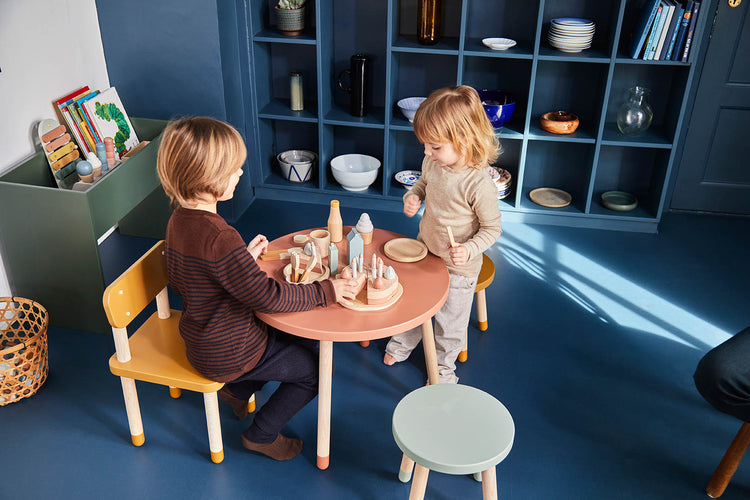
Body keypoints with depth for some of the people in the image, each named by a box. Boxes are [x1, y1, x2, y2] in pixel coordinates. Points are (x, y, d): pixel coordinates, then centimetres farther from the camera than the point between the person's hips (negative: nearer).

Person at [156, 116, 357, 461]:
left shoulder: (179, 219, -4)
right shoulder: (218, 237, -35)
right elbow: (267, 296, -33)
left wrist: (244, 257, 6)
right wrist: (326, 292, -23)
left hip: (201, 339, 9)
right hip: (228, 354, -9)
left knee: (293, 340, 25)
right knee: (316, 368, 8)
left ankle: (237, 391, 27)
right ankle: (261, 435, 20)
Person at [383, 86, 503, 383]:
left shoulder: (478, 184, -31)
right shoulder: (432, 163, -12)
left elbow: (492, 228, -18)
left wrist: (469, 250, -33)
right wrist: (412, 197, -9)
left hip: (458, 268, -6)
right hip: (424, 252, 6)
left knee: (450, 320, 17)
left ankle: (443, 365, 44)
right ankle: (403, 344, 55)